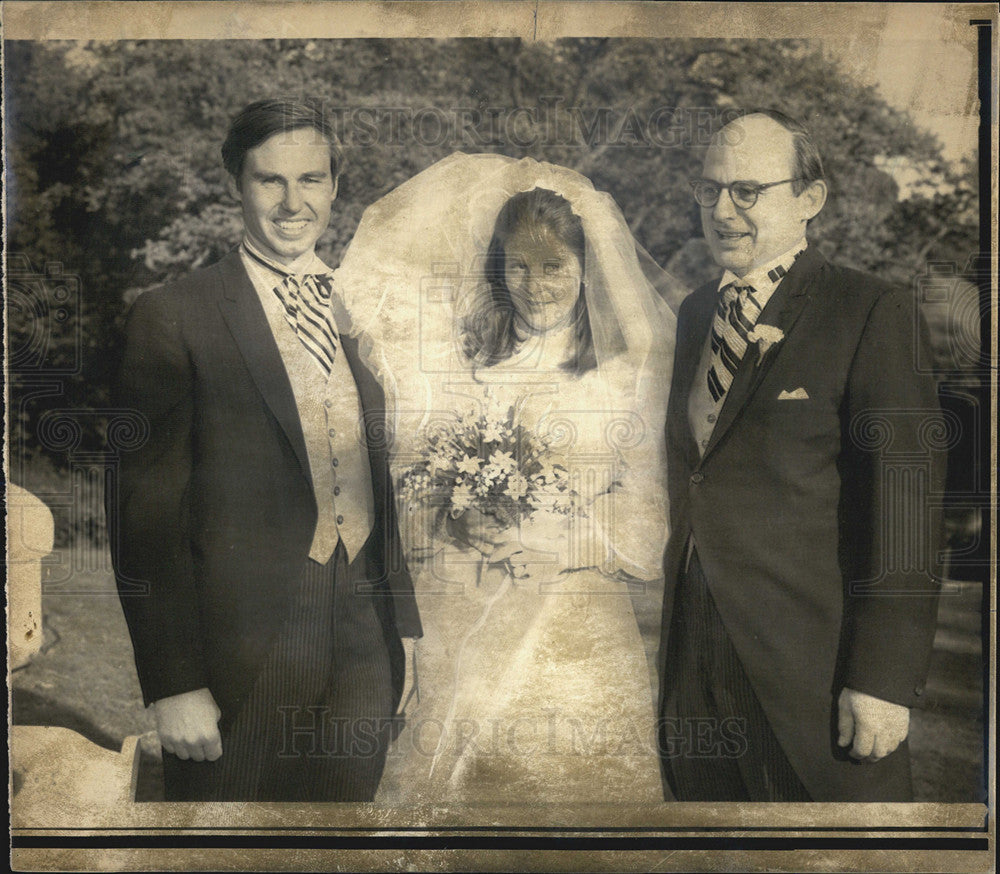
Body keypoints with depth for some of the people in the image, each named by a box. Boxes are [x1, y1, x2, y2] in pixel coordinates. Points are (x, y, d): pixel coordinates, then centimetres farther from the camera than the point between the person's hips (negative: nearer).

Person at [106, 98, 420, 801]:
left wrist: (404, 627, 12)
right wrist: (174, 685, -12)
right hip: (243, 647, -4)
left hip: (363, 645, 5)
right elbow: (146, 512, -10)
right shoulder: (174, 318, -8)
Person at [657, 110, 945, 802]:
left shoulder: (871, 314, -9)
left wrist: (885, 678, -17)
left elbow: (904, 508, -14)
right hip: (695, 660, 6)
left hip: (812, 666, -5)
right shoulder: (695, 314, 12)